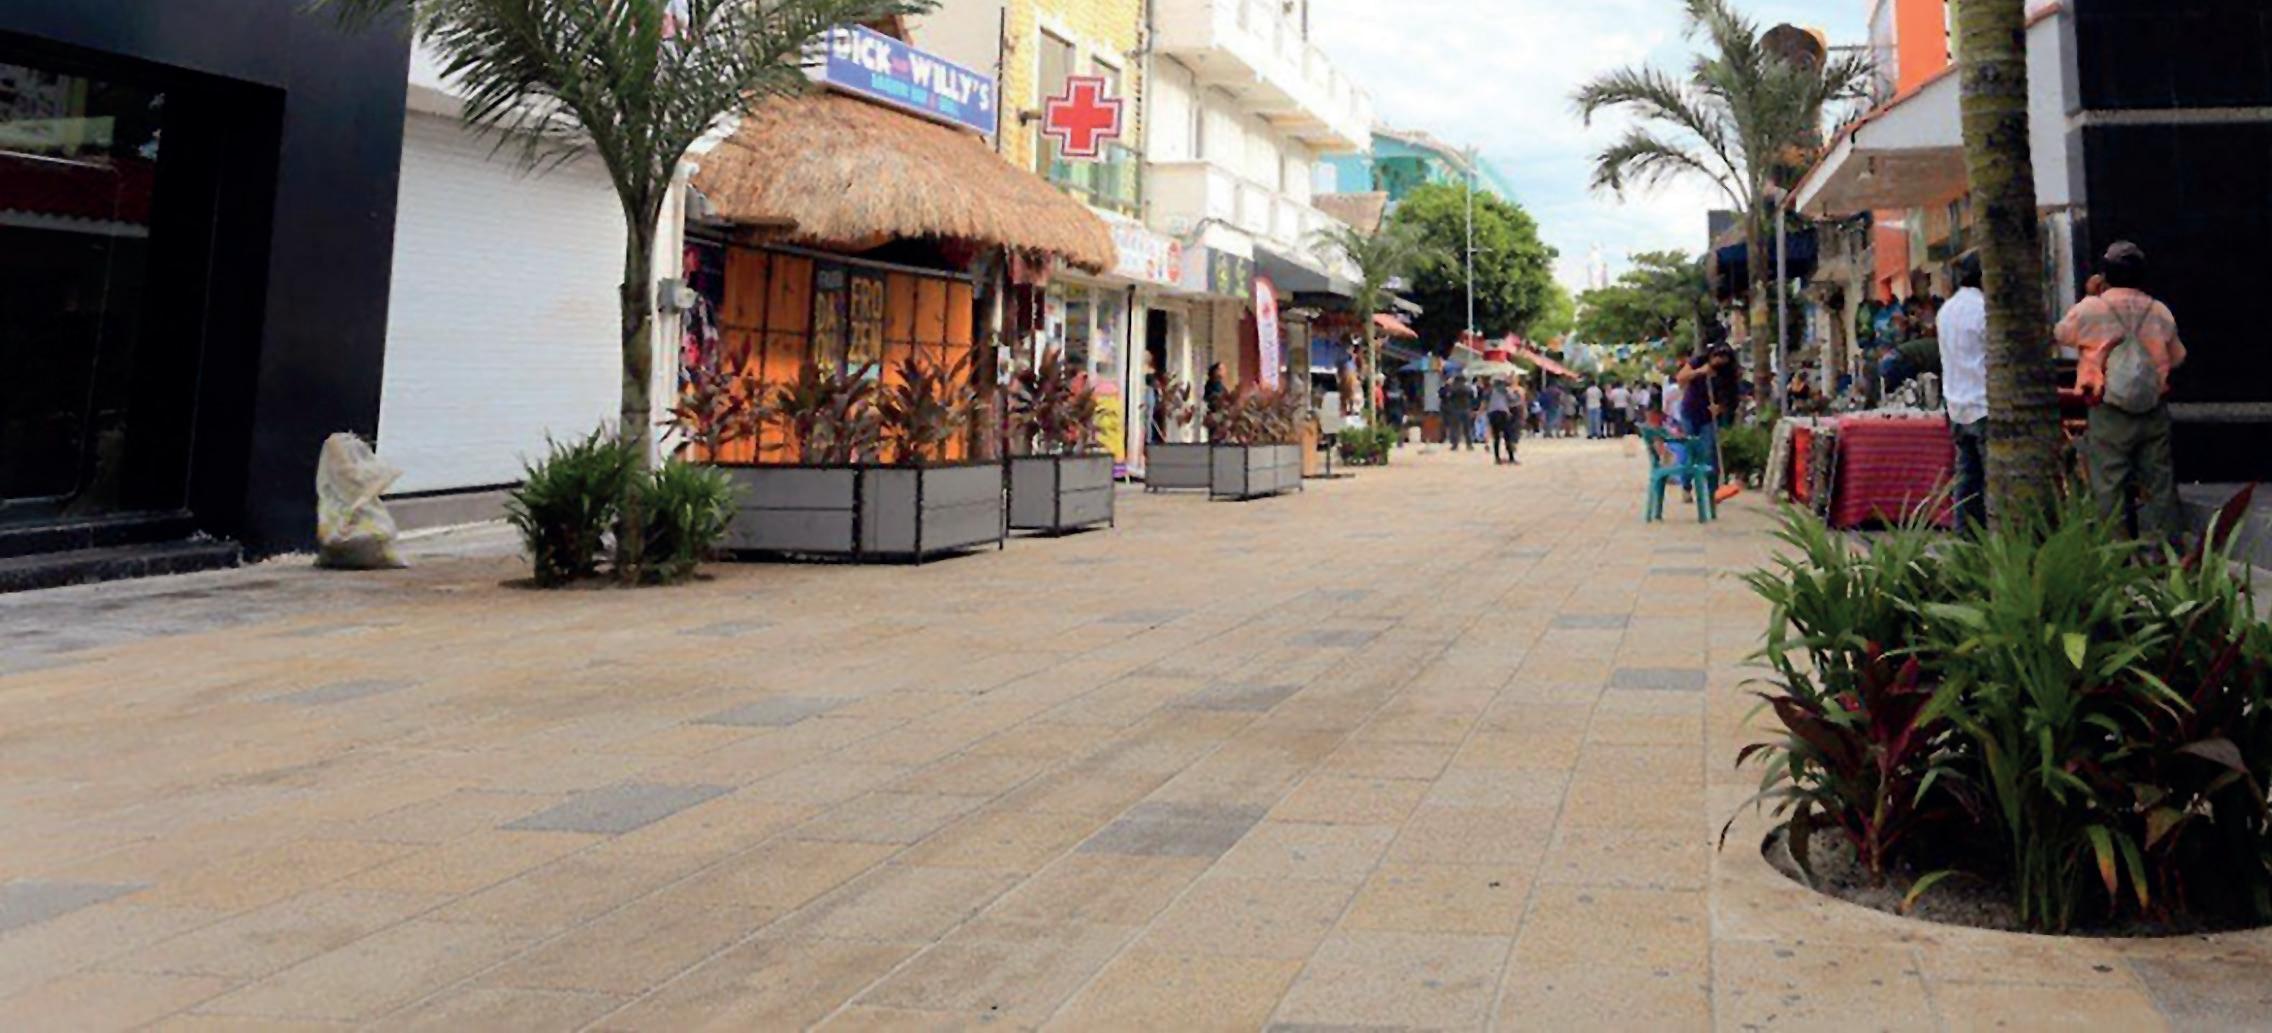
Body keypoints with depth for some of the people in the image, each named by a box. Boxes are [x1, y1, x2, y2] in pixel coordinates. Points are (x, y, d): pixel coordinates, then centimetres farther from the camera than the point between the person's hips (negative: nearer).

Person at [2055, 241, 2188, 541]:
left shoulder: (2090, 309, -9)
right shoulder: (2160, 312, 0)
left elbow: (2062, 334, 11)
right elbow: (2177, 358, 11)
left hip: (2108, 414, -3)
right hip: (2154, 412, 3)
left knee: (2109, 486, 3)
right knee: (2157, 483, 10)